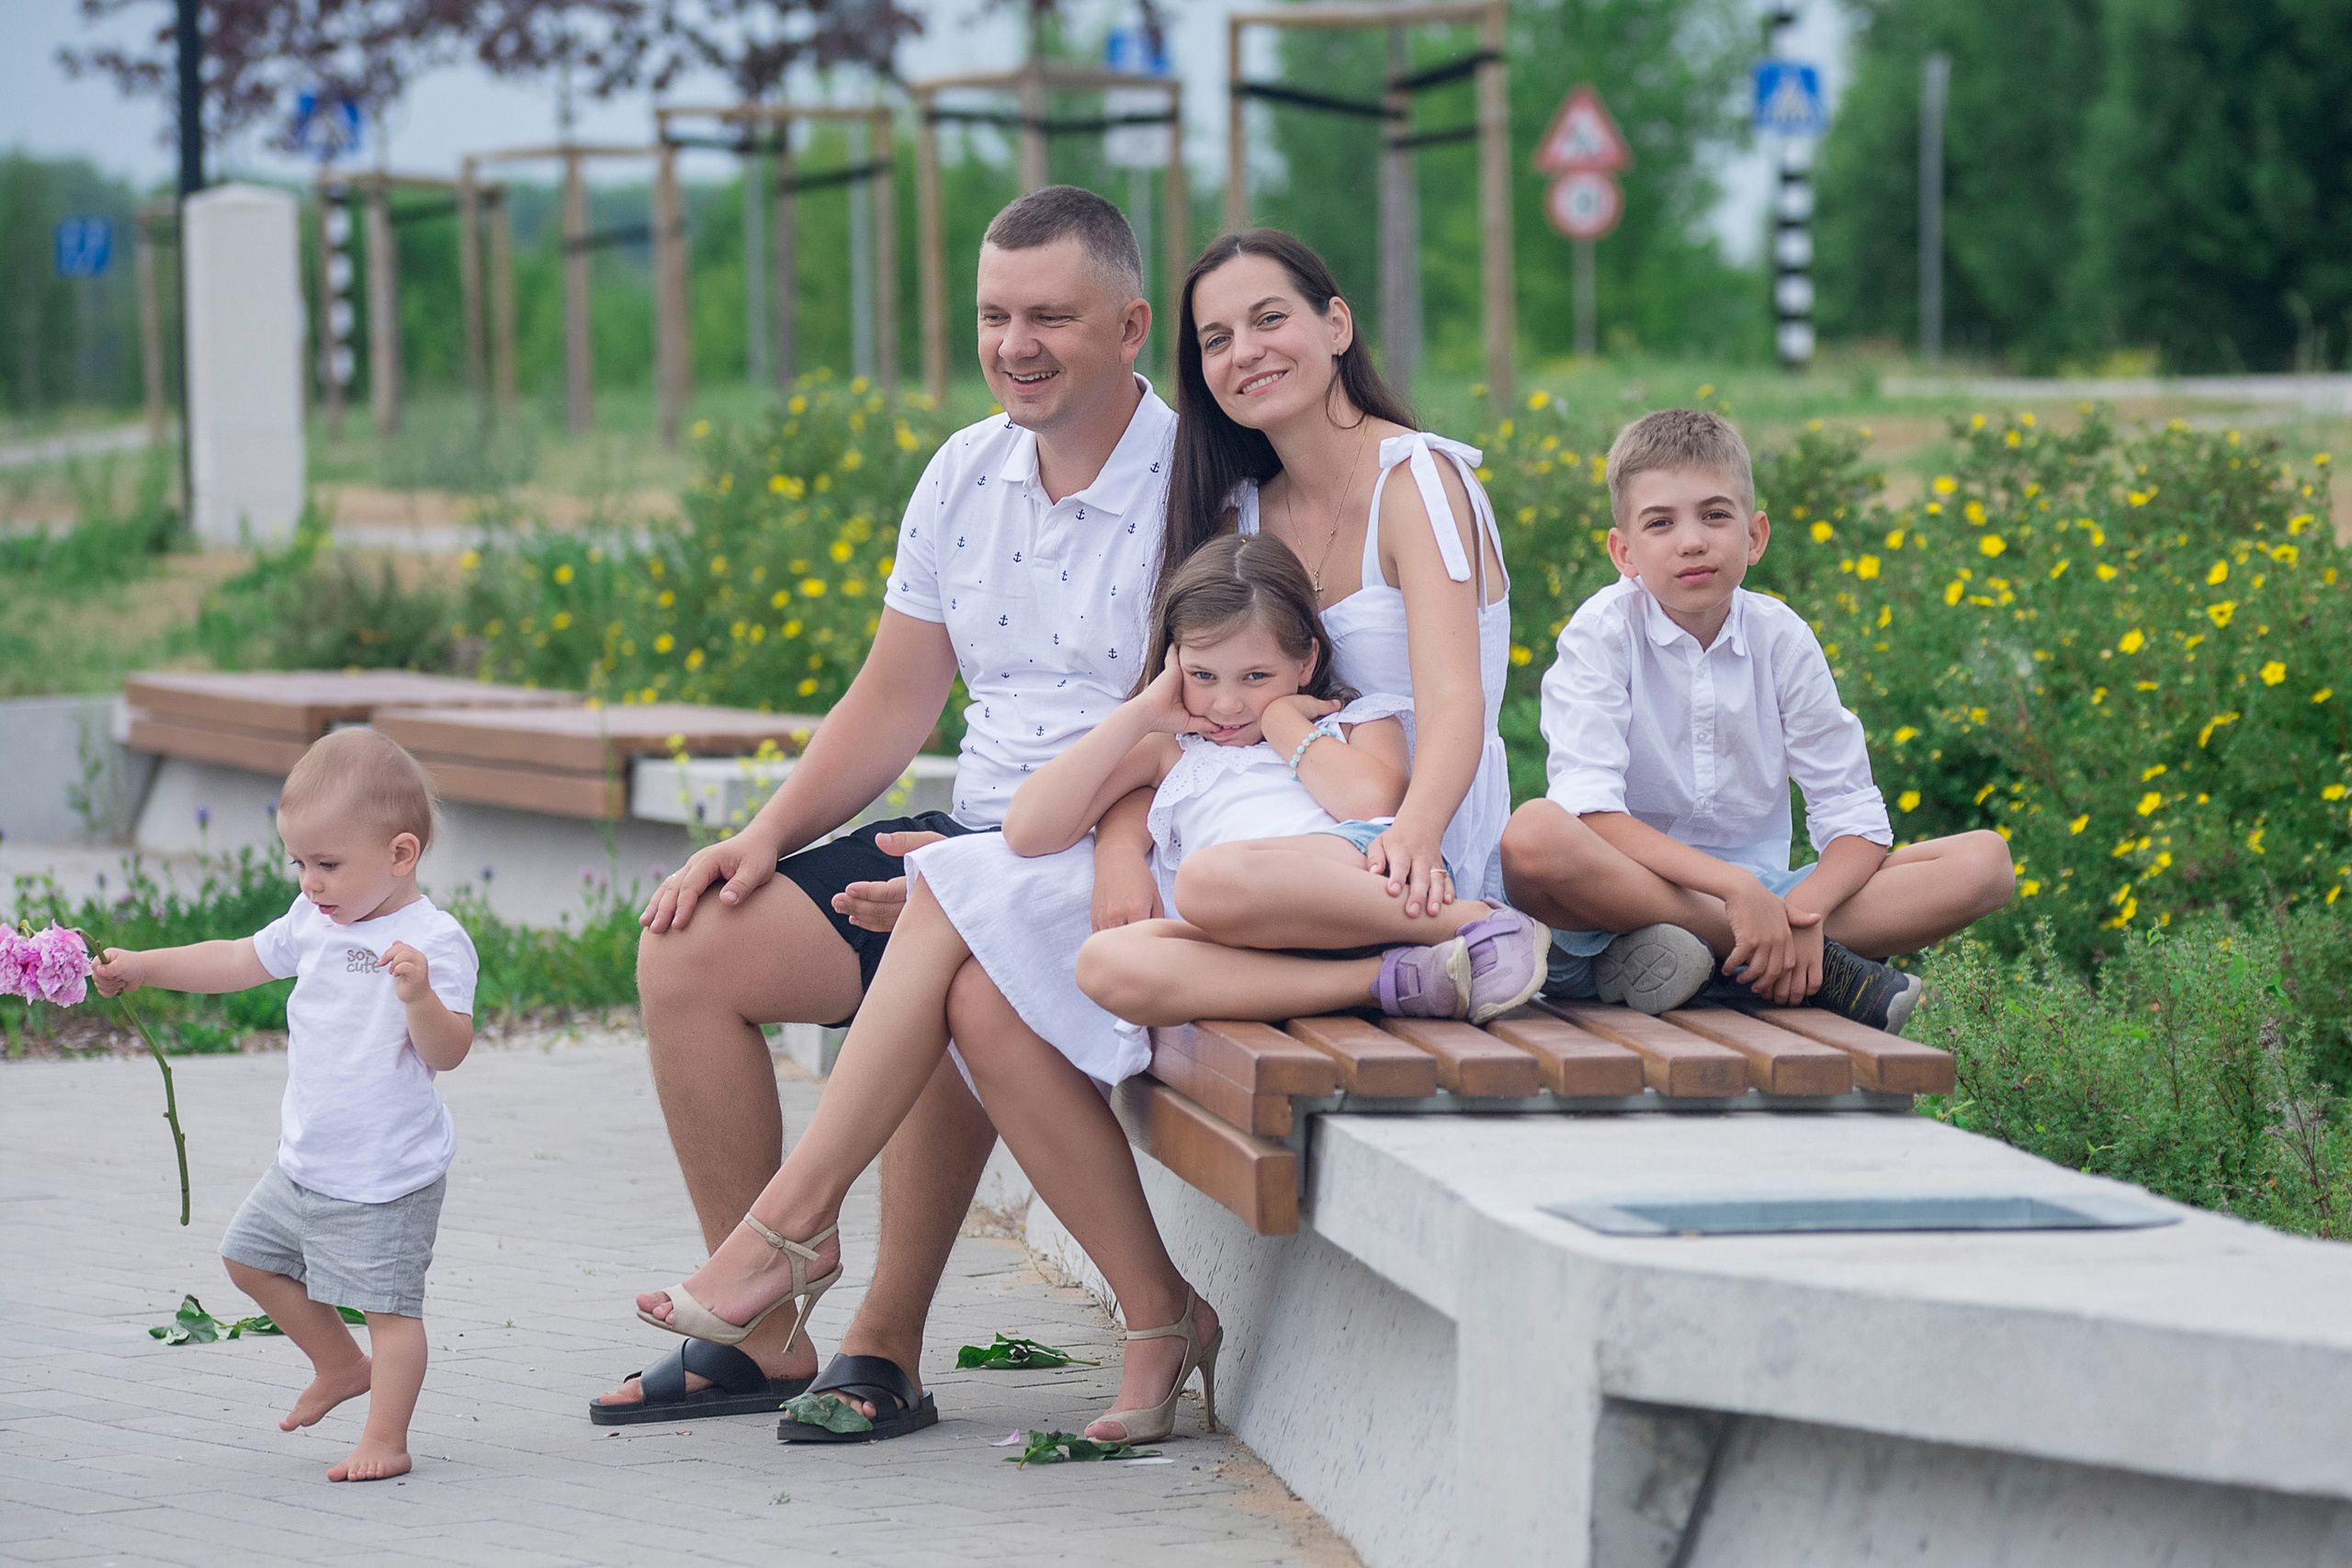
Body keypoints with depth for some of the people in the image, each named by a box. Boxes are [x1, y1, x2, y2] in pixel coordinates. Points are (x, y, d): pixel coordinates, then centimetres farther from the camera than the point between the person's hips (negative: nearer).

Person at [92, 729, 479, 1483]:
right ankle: (341, 1366, 35)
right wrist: (142, 965, 17)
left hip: (387, 1178, -9)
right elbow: (241, 961, 19)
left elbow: (447, 1052, -23)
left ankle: (385, 1438, 3)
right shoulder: (315, 921, 4)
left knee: (387, 1305, -6)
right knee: (252, 1256, 21)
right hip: (306, 1162, 9)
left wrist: (420, 995, -41)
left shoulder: (434, 941, -18)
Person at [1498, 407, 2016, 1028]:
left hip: (1756, 897, 4)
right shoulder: (1603, 632, -8)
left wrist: (1802, 908, -23)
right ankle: (1820, 968, -26)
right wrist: (1735, 886, -32)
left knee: (1984, 860, -12)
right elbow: (1591, 810, -22)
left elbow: (1856, 824, -1)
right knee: (1532, 835, -38)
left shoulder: (1781, 638, 2)